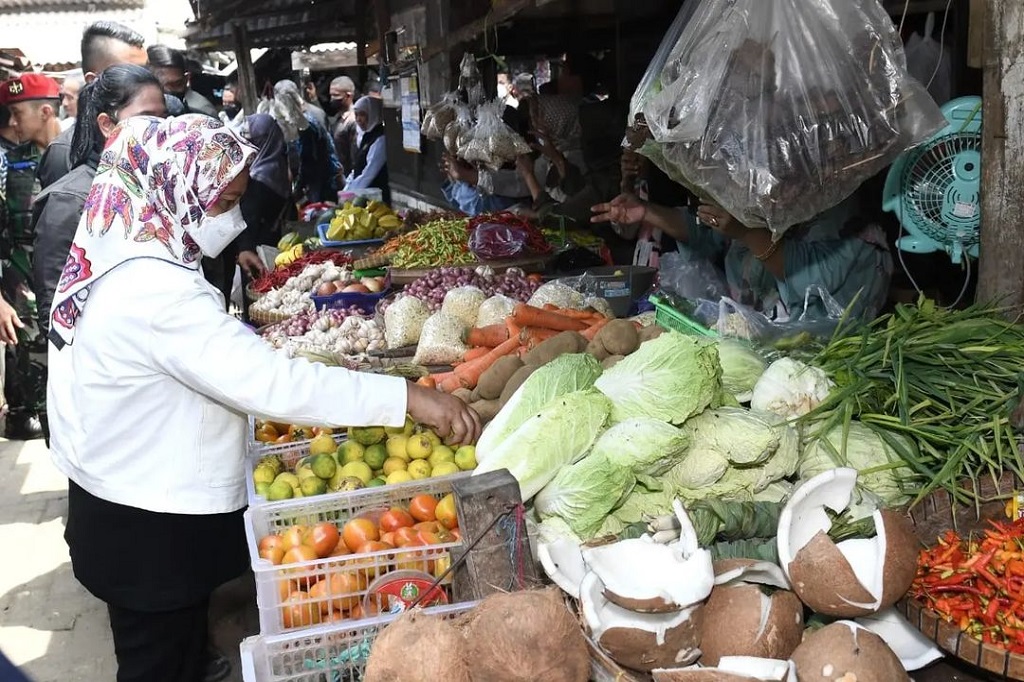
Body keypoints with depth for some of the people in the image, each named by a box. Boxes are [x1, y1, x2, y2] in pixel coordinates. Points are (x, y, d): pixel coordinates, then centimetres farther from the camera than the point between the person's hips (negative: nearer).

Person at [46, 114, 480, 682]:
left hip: (117, 502, 9)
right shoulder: (156, 292, -30)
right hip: (149, 533, -9)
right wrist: (409, 397, -36)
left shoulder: (116, 261, 3)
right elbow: (269, 382, -37)